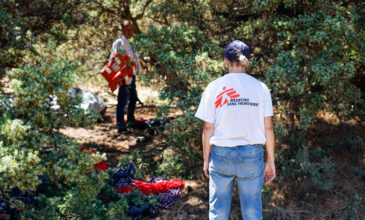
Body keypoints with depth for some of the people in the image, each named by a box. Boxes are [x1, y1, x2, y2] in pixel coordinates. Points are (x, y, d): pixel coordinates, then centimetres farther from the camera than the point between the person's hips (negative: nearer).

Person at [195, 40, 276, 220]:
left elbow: (208, 128, -2)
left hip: (221, 153, 0)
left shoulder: (214, 87, -2)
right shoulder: (260, 88, 0)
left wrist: (206, 159, 9)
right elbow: (268, 127, 0)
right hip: (252, 154, 1)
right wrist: (270, 160, 9)